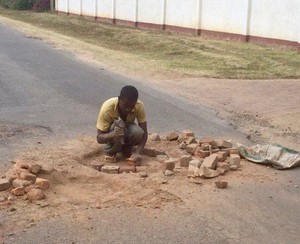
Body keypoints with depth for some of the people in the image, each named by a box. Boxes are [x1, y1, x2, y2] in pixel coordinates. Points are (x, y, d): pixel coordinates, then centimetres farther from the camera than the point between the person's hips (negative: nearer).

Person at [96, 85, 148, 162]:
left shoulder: (139, 106, -27)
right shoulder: (107, 108, -33)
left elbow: (144, 133, -25)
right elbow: (99, 138, -31)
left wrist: (137, 153, -41)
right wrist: (113, 134, -53)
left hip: (127, 129, 2)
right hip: (111, 132, -2)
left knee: (138, 132, -33)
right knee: (118, 124, -37)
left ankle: (126, 149, -1)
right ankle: (110, 151, -9)